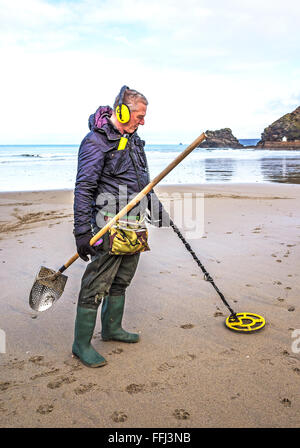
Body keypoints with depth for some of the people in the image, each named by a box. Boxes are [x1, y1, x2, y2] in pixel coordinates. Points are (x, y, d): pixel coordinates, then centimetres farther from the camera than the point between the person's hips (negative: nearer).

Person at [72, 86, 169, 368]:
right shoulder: (96, 141, -13)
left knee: (121, 281, 18)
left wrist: (157, 208, 28)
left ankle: (112, 328, 34)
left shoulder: (132, 139, 15)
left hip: (134, 226, 9)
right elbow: (83, 189, -18)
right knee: (96, 286, -3)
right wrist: (82, 232, -22)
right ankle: (81, 344, 10)